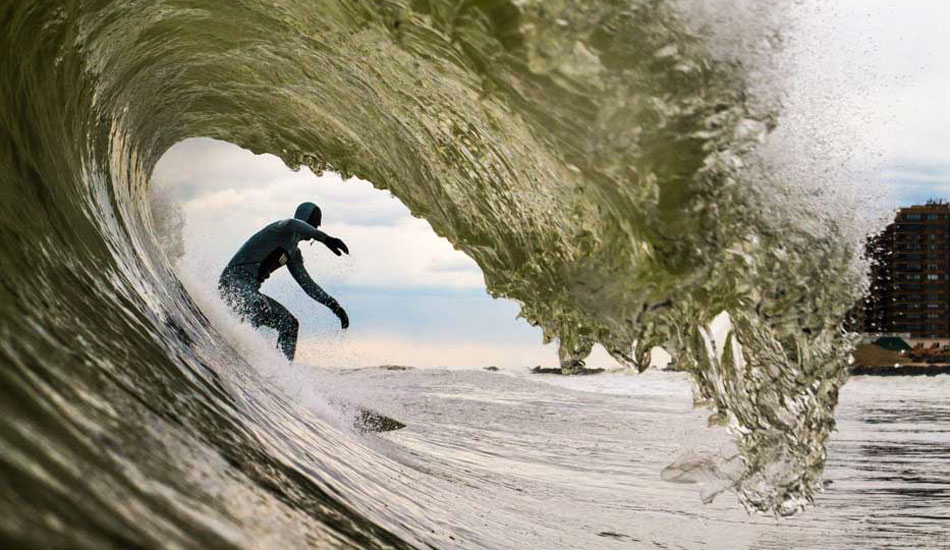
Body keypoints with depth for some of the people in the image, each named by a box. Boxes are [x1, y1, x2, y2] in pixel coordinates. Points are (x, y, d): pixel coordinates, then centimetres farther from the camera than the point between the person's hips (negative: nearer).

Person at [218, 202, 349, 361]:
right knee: (259, 307, -40)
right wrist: (325, 238, -41)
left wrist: (335, 306, 21)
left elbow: (307, 283, 28)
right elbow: (292, 224, -30)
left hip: (250, 291, 10)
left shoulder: (294, 254, 23)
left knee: (289, 324, 11)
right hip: (233, 280, -10)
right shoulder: (285, 230, -4)